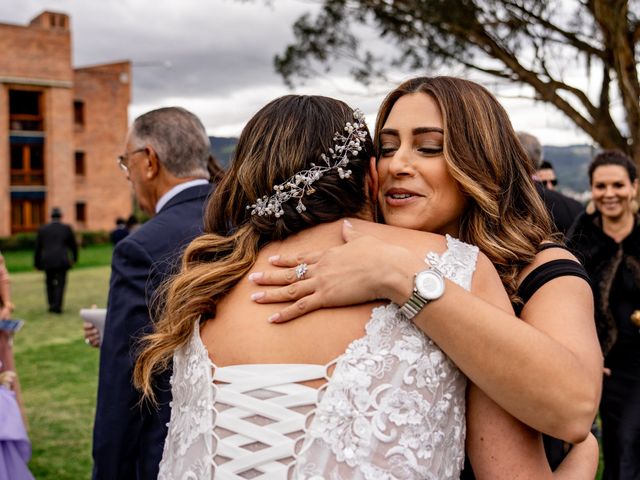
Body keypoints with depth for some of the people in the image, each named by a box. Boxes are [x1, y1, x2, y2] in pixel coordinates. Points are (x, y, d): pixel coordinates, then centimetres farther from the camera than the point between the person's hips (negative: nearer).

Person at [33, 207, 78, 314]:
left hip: (47, 261, 2)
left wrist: (37, 263, 13)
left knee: (50, 283, 17)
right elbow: (73, 245, 8)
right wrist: (74, 258, 24)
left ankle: (52, 305, 15)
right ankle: (57, 306, -8)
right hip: (62, 260, -2)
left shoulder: (42, 229, 5)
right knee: (60, 283, 2)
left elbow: (38, 247, 6)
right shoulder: (66, 228, 1)